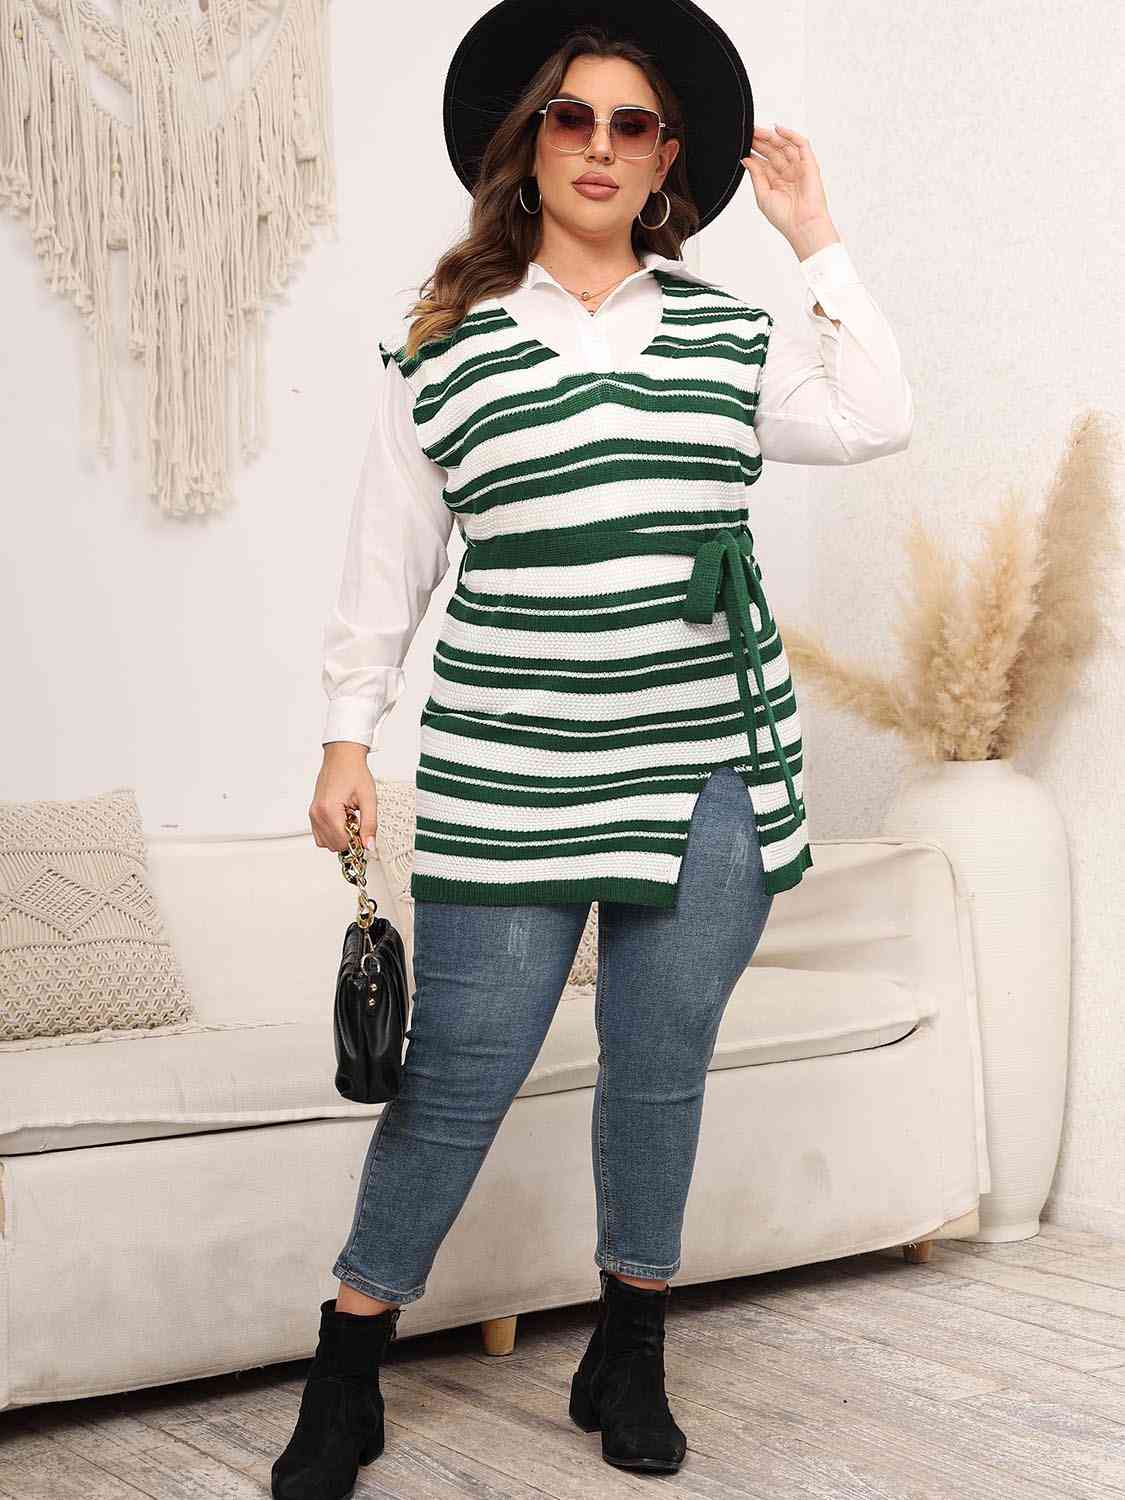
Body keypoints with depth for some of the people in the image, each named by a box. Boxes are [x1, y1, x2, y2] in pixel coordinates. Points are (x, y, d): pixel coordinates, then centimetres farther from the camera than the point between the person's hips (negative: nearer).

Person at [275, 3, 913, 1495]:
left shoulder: (726, 336, 10)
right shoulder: (448, 348, 3)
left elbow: (877, 419, -1)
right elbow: (388, 563, 6)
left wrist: (818, 239, 3)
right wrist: (350, 733, 3)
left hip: (706, 776, 3)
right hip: (511, 781, -2)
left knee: (659, 1073, 10)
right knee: (457, 1084, -1)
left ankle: (629, 1357, 28)